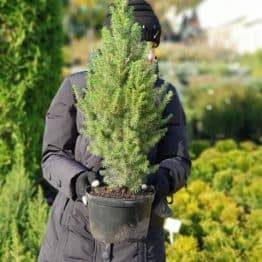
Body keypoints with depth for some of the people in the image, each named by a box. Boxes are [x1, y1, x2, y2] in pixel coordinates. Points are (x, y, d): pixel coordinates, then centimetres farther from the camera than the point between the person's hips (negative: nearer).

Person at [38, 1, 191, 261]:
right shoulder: (75, 88, -3)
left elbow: (177, 163, -2)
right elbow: (53, 157, -5)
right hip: (77, 228, 0)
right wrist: (79, 180, -27)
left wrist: (158, 182, -25)